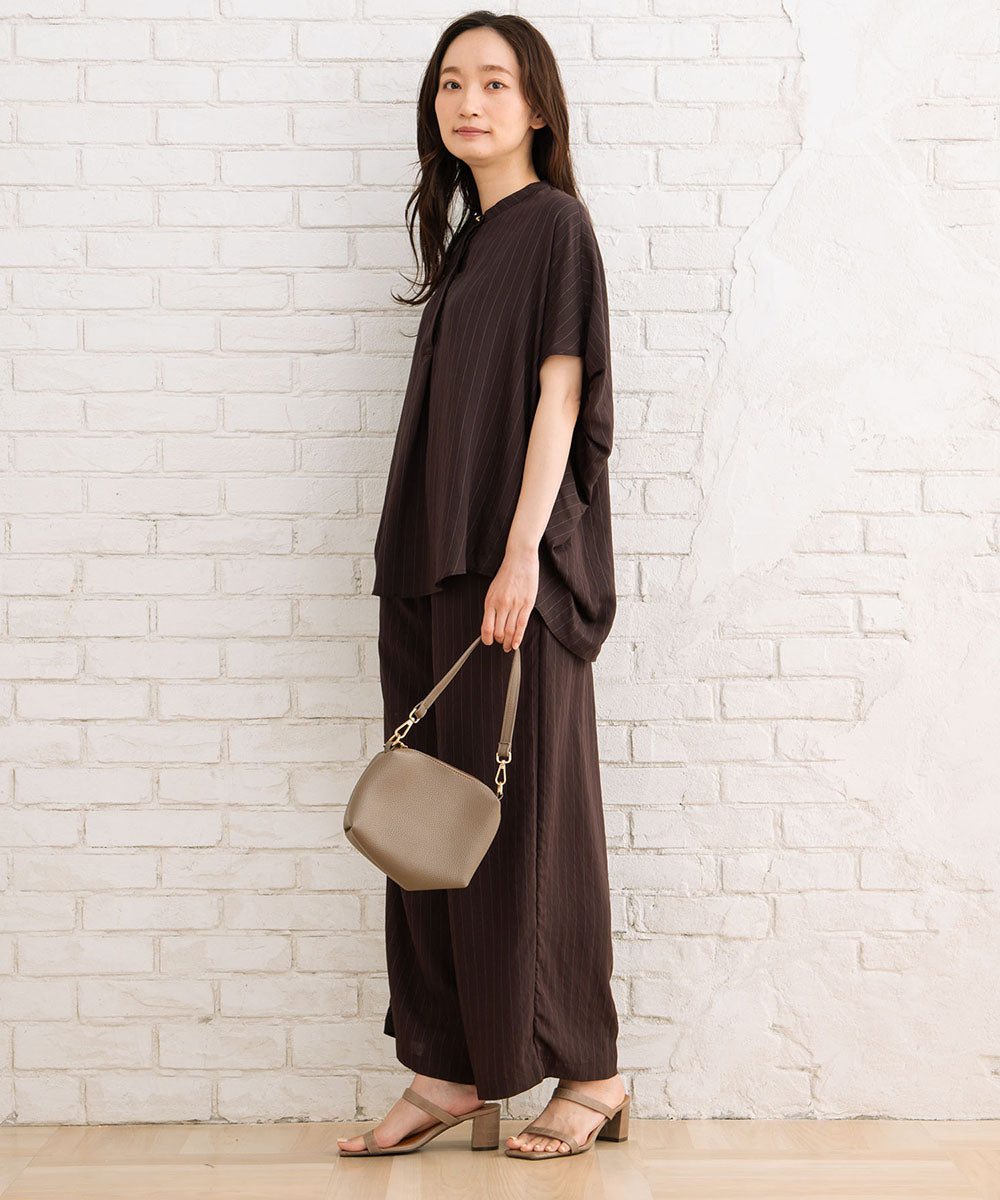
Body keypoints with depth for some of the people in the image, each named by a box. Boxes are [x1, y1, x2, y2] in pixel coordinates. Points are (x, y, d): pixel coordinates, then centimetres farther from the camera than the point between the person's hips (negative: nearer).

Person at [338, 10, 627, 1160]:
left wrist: (520, 555, -20)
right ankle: (451, 1067, 17)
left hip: (515, 563, -8)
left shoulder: (553, 224, -3)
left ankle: (587, 1071, 10)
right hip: (434, 565, 8)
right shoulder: (465, 238, 18)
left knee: (528, 812, -3)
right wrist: (422, 566, 13)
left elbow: (560, 394, -12)